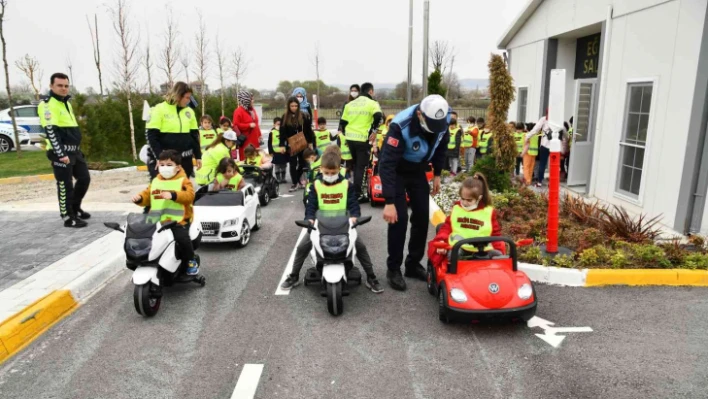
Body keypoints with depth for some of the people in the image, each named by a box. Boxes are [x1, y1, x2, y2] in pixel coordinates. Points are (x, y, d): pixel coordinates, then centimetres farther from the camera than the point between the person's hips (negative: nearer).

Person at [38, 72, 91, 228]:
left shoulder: (66, 102, 18)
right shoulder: (47, 104, -11)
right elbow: (50, 131, -19)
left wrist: (78, 148, 23)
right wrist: (61, 154, -24)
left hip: (74, 150, 9)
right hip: (60, 152, -9)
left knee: (84, 178, 13)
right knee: (65, 185, -2)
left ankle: (75, 208, 30)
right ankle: (68, 217, 7)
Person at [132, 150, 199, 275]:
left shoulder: (183, 181, -1)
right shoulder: (155, 181, 17)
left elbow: (189, 195, -17)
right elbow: (147, 195, 19)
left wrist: (173, 195, -30)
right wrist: (139, 198, -3)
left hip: (178, 221, -5)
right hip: (157, 221, 6)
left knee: (182, 238, -25)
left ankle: (191, 260, 1)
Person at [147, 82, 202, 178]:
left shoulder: (189, 111, 10)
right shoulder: (160, 109, -6)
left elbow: (194, 135, 14)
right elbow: (152, 135, -8)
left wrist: (198, 156, 10)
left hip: (186, 159, 5)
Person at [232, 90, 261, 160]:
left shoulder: (252, 110, 16)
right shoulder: (239, 111, -9)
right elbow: (236, 125, -15)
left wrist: (259, 135, 16)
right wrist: (249, 125, -18)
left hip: (254, 140, 8)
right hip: (246, 141, -8)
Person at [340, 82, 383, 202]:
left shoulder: (350, 104, 14)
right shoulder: (372, 103, -3)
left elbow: (343, 122, 15)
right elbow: (378, 117, -22)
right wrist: (372, 130, -11)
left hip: (350, 138, 6)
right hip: (363, 139, -6)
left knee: (356, 164, 21)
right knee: (361, 166, 0)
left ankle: (355, 189, 27)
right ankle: (357, 194, -2)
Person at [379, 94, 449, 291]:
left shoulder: (443, 119, -18)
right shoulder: (401, 126, -36)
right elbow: (386, 164, -38)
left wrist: (437, 174, 3)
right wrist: (389, 202, -42)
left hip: (418, 170, 6)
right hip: (397, 171, -5)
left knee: (422, 217, 4)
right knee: (399, 218, -12)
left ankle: (414, 264, 19)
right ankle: (393, 268, 4)